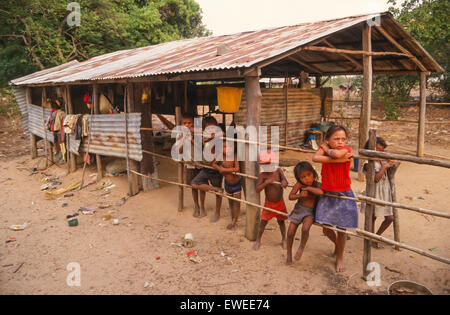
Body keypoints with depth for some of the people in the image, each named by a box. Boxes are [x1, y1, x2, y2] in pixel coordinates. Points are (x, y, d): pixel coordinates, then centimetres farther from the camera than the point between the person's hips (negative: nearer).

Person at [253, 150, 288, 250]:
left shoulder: (278, 171, -8)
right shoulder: (263, 175, -15)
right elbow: (257, 189, -20)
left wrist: (284, 182, -38)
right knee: (263, 221, 1)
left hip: (280, 203, 2)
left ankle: (284, 240, 34)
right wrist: (266, 182, -34)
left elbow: (285, 182, -14)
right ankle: (258, 240, 20)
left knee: (281, 221, 15)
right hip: (268, 203, -2)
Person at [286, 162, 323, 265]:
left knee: (305, 229, -29)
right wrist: (299, 195, -27)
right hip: (298, 209, 3)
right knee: (290, 233, 4)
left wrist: (308, 188, -27)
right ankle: (289, 254, 29)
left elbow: (321, 192, -36)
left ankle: (302, 246, 2)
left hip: (309, 212, -2)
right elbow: (290, 196, -9)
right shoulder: (299, 184, -11)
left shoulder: (317, 185, -14)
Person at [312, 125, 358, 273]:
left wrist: (327, 149, -16)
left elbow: (337, 153, -36)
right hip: (327, 194, 2)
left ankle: (340, 257, 33)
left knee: (341, 230, 7)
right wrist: (338, 160, -29)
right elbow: (315, 158, -27)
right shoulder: (324, 148, -6)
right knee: (326, 229, 8)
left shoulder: (347, 149, -13)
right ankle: (336, 244, 43)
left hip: (344, 195, -2)